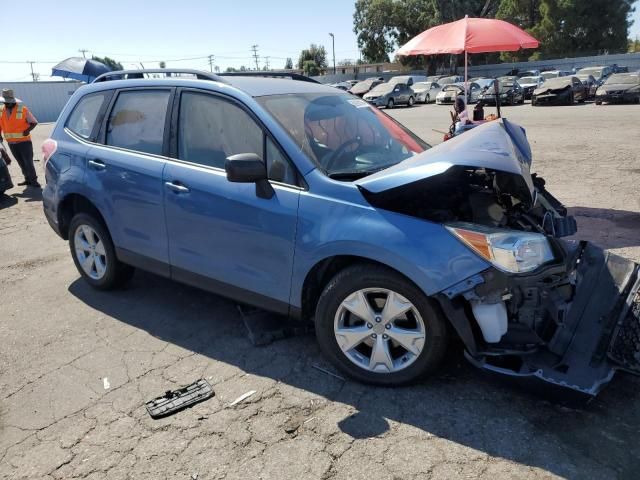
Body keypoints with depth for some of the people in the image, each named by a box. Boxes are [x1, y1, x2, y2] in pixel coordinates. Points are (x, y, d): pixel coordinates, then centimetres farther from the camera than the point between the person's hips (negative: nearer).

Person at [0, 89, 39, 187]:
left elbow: (34, 122, -4)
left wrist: (28, 130, -21)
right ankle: (28, 179, 21)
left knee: (28, 161, -4)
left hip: (24, 141, -5)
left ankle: (33, 180, 4)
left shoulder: (22, 109, -9)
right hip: (11, 142, 5)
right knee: (21, 162, 12)